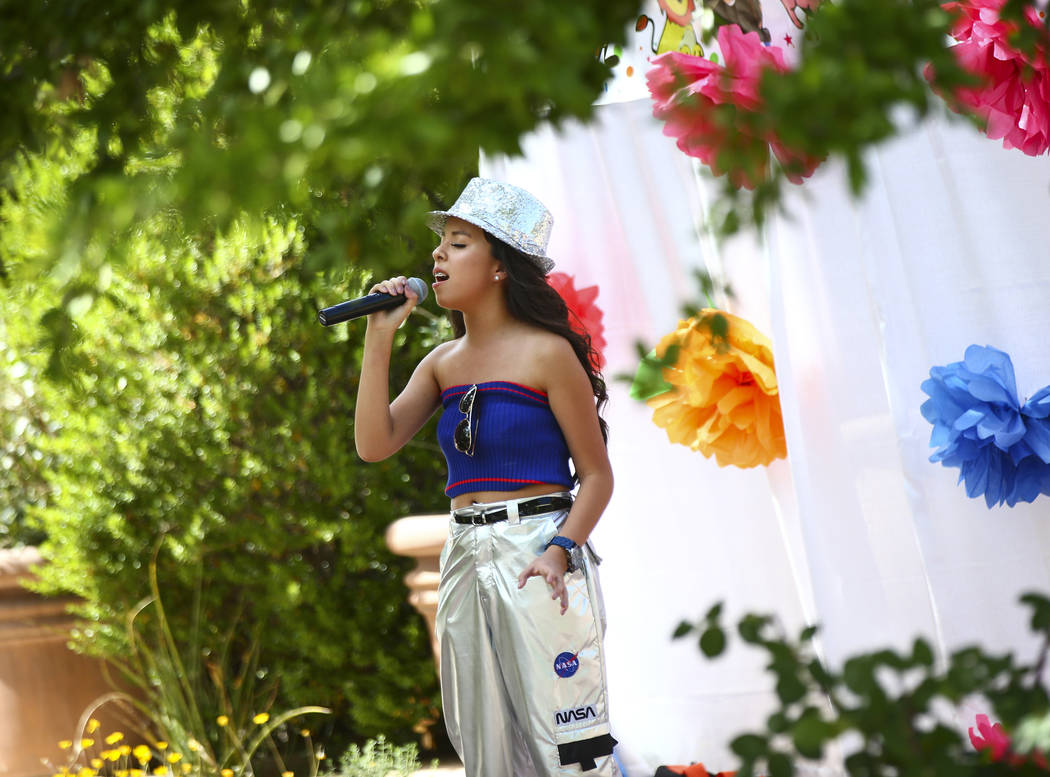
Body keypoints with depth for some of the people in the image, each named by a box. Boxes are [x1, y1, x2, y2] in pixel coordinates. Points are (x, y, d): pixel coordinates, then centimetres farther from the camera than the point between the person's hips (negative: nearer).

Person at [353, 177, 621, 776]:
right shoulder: (443, 362, 12)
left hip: (535, 555, -7)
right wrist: (380, 338, -2)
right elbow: (374, 443, 1)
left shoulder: (546, 354, -5)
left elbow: (597, 476, -5)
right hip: (467, 560, 7)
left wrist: (560, 551, -20)